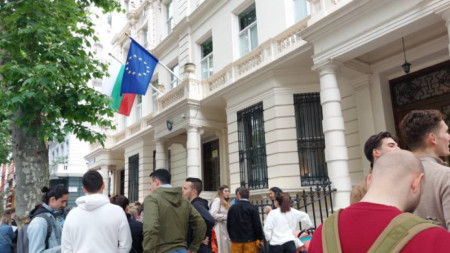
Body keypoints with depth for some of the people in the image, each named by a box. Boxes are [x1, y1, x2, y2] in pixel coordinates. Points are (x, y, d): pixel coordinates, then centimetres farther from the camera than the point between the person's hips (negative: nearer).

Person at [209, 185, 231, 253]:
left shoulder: (225, 203, 21)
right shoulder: (217, 200, -5)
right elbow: (213, 215, -17)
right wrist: (227, 217, -13)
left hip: (225, 229, 8)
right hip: (219, 230, -8)